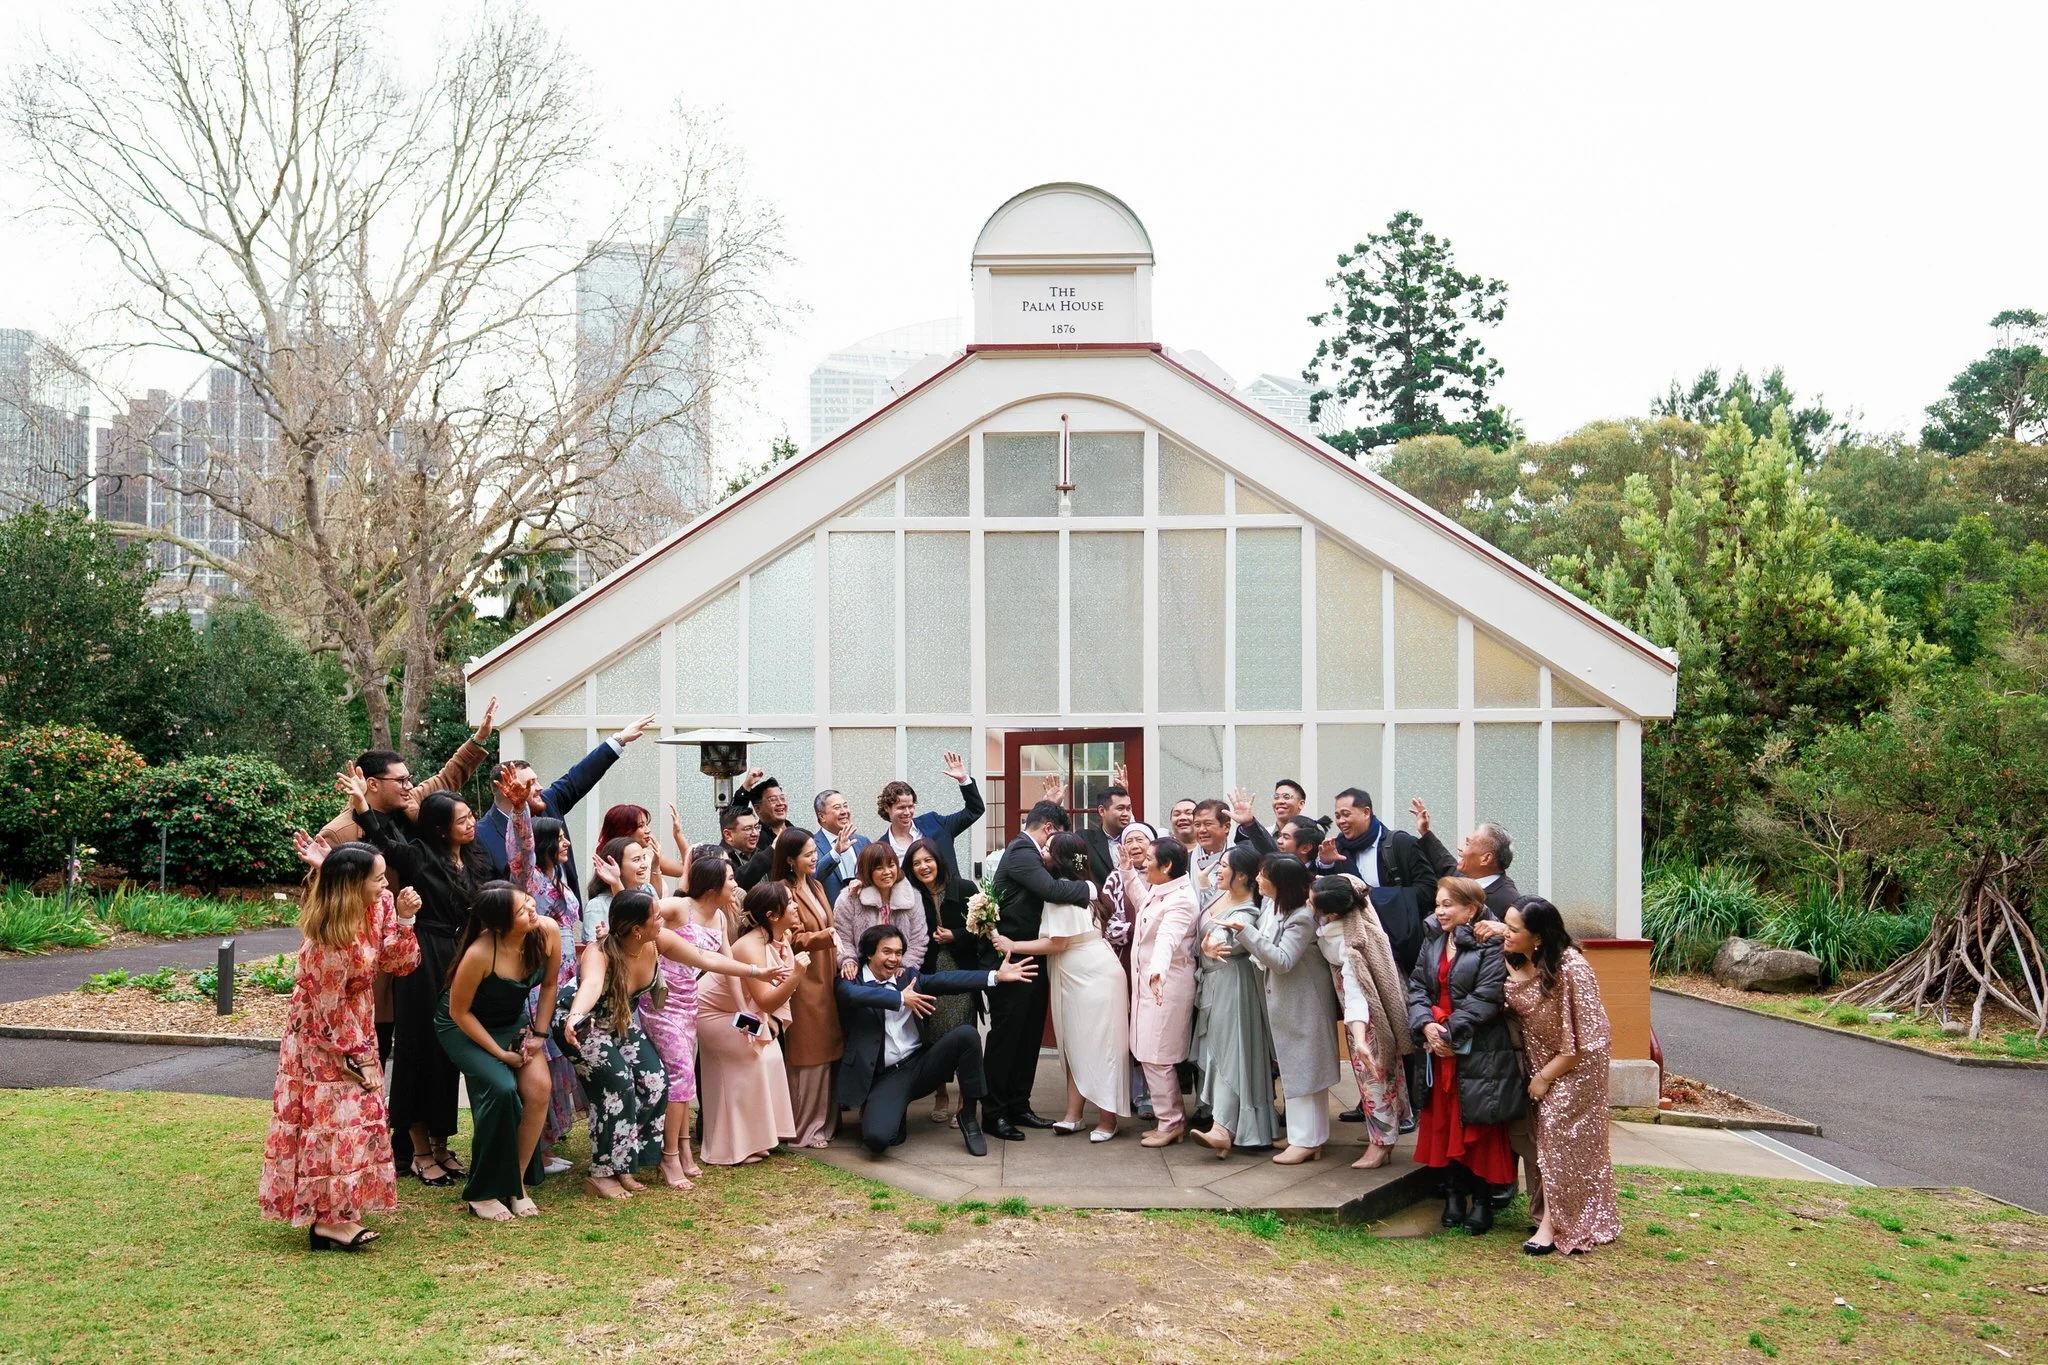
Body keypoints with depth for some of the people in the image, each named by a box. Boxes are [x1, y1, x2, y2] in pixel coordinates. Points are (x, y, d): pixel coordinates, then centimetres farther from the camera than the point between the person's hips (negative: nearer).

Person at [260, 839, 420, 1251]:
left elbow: (399, 964, -7)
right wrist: (356, 1056, -14)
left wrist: (403, 920, -21)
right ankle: (327, 1220, 7)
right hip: (323, 1038, -8)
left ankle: (340, 1210, 27)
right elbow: (330, 1009, -22)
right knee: (332, 1120, -3)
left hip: (356, 1027, 8)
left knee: (359, 1113, 14)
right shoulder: (329, 939, -30)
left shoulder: (378, 908, -10)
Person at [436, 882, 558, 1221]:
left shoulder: (548, 931, -21)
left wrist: (539, 1034, -6)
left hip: (512, 1022, 5)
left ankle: (517, 1182, -1)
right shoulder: (479, 953, -34)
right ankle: (482, 1193, -7)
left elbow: (549, 985, -1)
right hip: (464, 1027, -5)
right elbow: (458, 1011, -19)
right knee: (501, 1090, -25)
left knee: (539, 1086, -18)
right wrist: (499, 1053, -17)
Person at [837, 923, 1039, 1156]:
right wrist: (901, 999, -24)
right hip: (886, 1077, -4)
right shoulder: (851, 982, 0)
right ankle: (896, 1116, 10)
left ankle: (967, 1114, -4)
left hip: (921, 1062, 4)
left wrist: (997, 976, -15)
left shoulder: (908, 975, 11)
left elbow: (946, 980, -2)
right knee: (877, 1138, -29)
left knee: (966, 1034, -21)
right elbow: (853, 993, -26)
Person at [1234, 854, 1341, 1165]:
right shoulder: (1272, 904, 1)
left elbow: (1282, 961, -29)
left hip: (1302, 1003, -9)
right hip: (1283, 999, 9)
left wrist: (1245, 932, -33)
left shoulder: (1302, 918, -25)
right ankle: (1304, 1133, 26)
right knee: (1293, 1068, 16)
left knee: (1304, 1068, 0)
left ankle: (1307, 1140, 8)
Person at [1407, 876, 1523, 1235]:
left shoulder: (1490, 947, -12)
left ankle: (1482, 1199, 17)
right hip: (1438, 1049, 6)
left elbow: (1485, 999, -18)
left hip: (1479, 1053, -6)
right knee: (1444, 1125, 12)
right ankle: (1453, 1194, 25)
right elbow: (1417, 986, 7)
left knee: (1479, 1129, 3)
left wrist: (1450, 1031, -16)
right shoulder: (1433, 942, 10)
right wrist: (1426, 1024, -9)